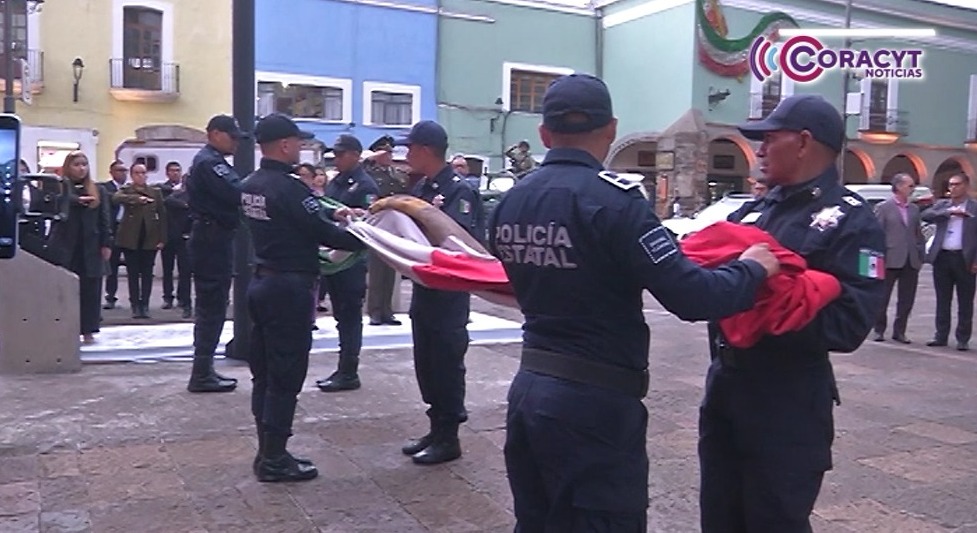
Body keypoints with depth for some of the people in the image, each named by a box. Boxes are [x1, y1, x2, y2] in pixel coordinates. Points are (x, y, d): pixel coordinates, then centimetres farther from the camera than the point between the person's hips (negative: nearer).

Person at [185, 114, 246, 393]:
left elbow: (231, 192, 13)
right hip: (212, 238, -11)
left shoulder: (213, 161, 20)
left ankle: (204, 369, 22)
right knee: (212, 306, -7)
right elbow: (235, 193, -25)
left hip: (213, 238, 11)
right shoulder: (208, 162, -14)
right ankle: (202, 375, -2)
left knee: (211, 306, 14)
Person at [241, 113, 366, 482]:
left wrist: (331, 214, 12)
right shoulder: (288, 188, -18)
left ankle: (268, 452, 22)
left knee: (265, 371, 13)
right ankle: (274, 460, 5)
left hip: (262, 282, 9)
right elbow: (323, 233, -16)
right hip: (289, 287, -9)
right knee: (286, 375, -2)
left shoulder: (251, 185, 9)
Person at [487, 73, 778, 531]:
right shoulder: (612, 199, -17)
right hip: (594, 400, -7)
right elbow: (690, 297, -21)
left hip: (530, 387, 7)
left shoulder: (509, 202, 4)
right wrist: (752, 269, -3)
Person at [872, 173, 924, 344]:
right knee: (883, 298, 3)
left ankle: (899, 331, 17)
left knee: (907, 300, 7)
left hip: (911, 262, 5)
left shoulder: (914, 209, 13)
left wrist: (920, 255, 7)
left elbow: (918, 234, 15)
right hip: (890, 260, -5)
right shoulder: (883, 207, -2)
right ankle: (879, 330, 14)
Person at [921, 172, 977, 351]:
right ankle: (941, 336, 17)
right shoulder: (941, 205, 12)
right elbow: (925, 215, -5)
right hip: (942, 257, 3)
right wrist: (949, 212, -14)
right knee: (942, 301, 10)